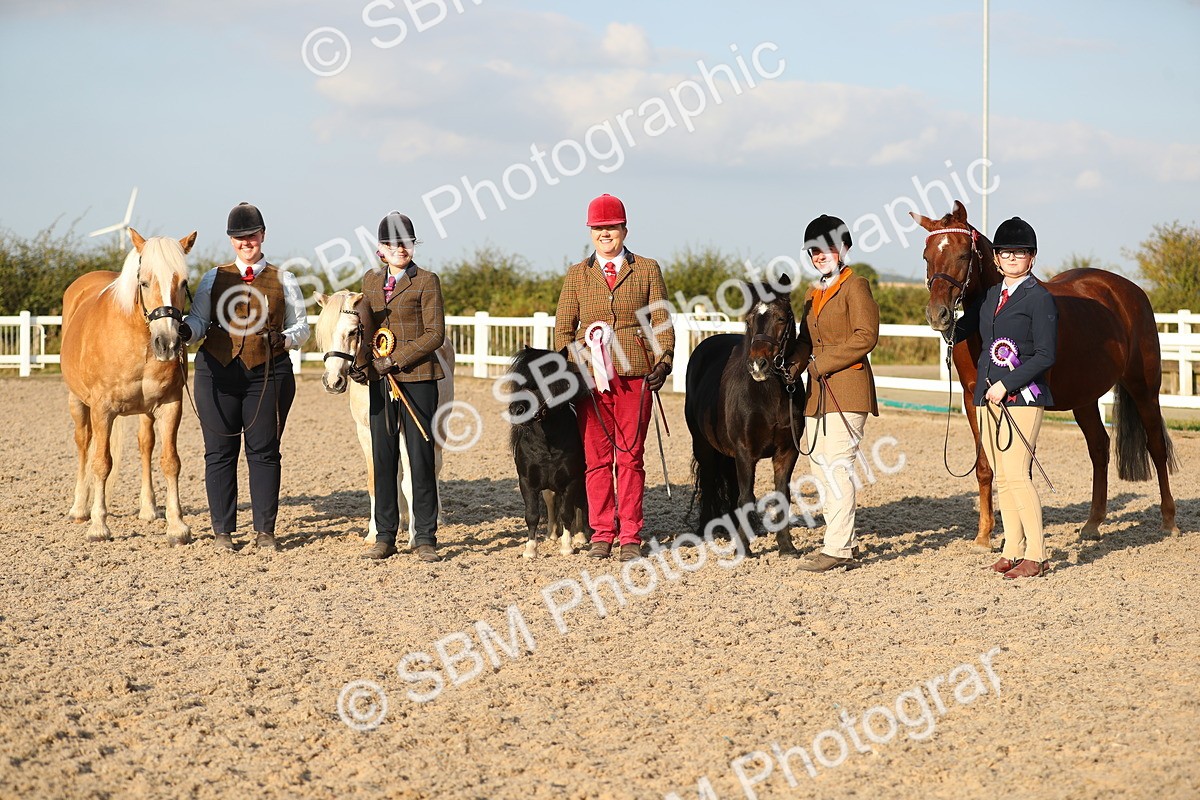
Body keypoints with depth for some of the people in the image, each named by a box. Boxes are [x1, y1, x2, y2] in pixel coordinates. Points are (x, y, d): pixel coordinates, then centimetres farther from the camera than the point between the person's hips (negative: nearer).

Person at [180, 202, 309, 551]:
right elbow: (198, 319, 5)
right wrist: (186, 330, -18)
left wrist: (285, 339, -13)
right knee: (220, 452, 3)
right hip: (217, 371, 1)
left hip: (268, 373, -1)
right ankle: (223, 530, 11)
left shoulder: (283, 280, 9)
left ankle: (264, 530, 10)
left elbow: (302, 327, 9)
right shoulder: (214, 278, 11)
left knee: (264, 451, 2)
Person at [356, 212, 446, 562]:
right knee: (383, 458, 6)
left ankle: (425, 538, 4)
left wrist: (396, 359, -15)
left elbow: (435, 334, -8)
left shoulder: (426, 281, -2)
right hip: (380, 379, 5)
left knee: (421, 459, -1)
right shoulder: (370, 280, 13)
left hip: (417, 378, -4)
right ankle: (385, 536, 13)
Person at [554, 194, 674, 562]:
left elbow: (662, 322, 6)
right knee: (596, 458, 3)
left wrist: (663, 363, -8)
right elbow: (563, 328, 11)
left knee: (630, 457, 0)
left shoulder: (647, 269, 8)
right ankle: (601, 533, 11)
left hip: (634, 376, -1)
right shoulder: (576, 274, 11)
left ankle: (630, 536, 6)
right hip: (591, 378, 1)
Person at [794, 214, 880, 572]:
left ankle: (837, 548, -11)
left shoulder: (855, 286, -5)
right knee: (821, 467, 9)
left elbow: (866, 337, -15)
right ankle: (844, 539, 17)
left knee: (839, 467, -11)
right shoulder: (812, 294, 20)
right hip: (817, 392, 9)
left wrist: (823, 362, -16)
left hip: (846, 388, -9)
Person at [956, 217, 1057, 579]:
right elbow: (961, 330, 24)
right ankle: (1013, 549, 15)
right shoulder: (992, 295, 14)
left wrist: (1007, 385, -17)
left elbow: (1045, 356, -12)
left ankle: (1036, 554, -5)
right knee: (1001, 477, 8)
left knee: (1017, 474, -11)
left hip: (1022, 396, -7)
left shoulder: (1040, 298, -7)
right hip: (989, 397, 7)